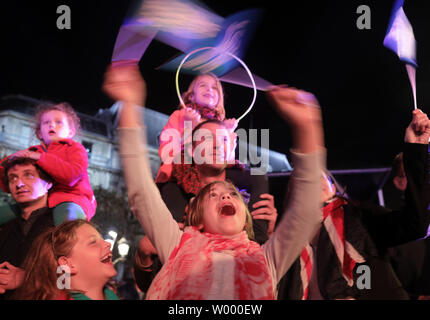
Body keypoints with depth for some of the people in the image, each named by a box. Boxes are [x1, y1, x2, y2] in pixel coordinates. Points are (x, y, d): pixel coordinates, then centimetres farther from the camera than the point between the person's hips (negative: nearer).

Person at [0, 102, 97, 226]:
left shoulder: (75, 148, 11)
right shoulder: (32, 152, 24)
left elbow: (72, 174, -13)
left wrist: (40, 158, -12)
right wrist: (11, 159, 0)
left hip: (70, 199, -5)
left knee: (68, 214, -40)